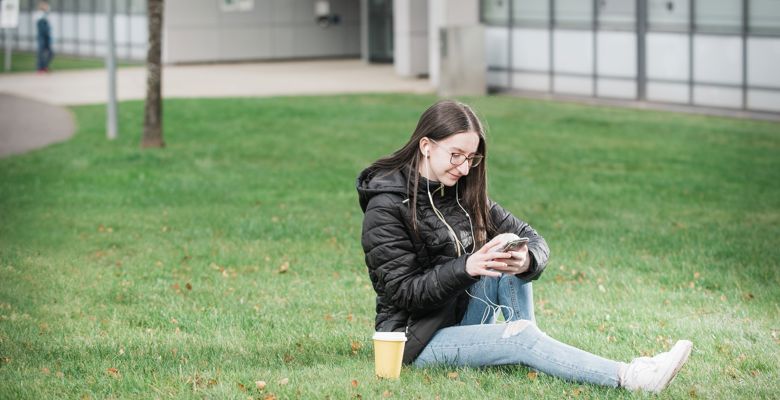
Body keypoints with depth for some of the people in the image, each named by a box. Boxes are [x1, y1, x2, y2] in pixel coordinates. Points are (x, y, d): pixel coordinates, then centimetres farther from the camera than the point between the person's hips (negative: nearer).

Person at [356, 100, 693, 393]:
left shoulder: (463, 192, 6)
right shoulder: (387, 205, -14)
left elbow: (532, 238, 1)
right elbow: (402, 291, -19)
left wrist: (527, 260, -25)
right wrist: (466, 268, -34)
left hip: (462, 317, 7)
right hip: (416, 337, -7)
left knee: (511, 268, -17)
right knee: (521, 337, -28)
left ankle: (532, 363, -20)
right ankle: (628, 378, -35)